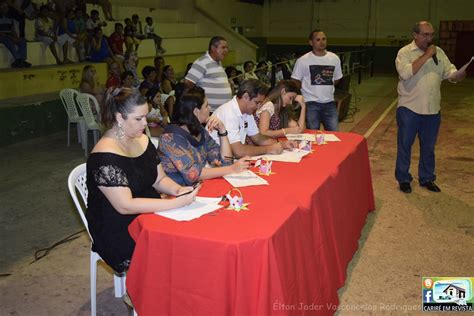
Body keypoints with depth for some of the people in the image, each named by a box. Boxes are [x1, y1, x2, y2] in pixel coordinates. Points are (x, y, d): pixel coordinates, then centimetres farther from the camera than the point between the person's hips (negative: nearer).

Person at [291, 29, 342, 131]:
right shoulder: (303, 60, -6)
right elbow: (295, 81, 1)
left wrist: (325, 88, 10)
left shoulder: (334, 58, 5)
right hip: (311, 103, -3)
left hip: (329, 103, 3)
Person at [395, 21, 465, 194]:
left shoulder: (438, 52, 8)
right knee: (405, 145, 7)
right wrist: (426, 56, -21)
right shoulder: (405, 52, -8)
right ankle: (403, 179, 21)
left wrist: (459, 75, -17)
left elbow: (450, 72, 6)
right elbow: (405, 73, -24)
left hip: (432, 109, 4)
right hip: (409, 108, -4)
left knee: (428, 147, 15)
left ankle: (427, 178, 31)